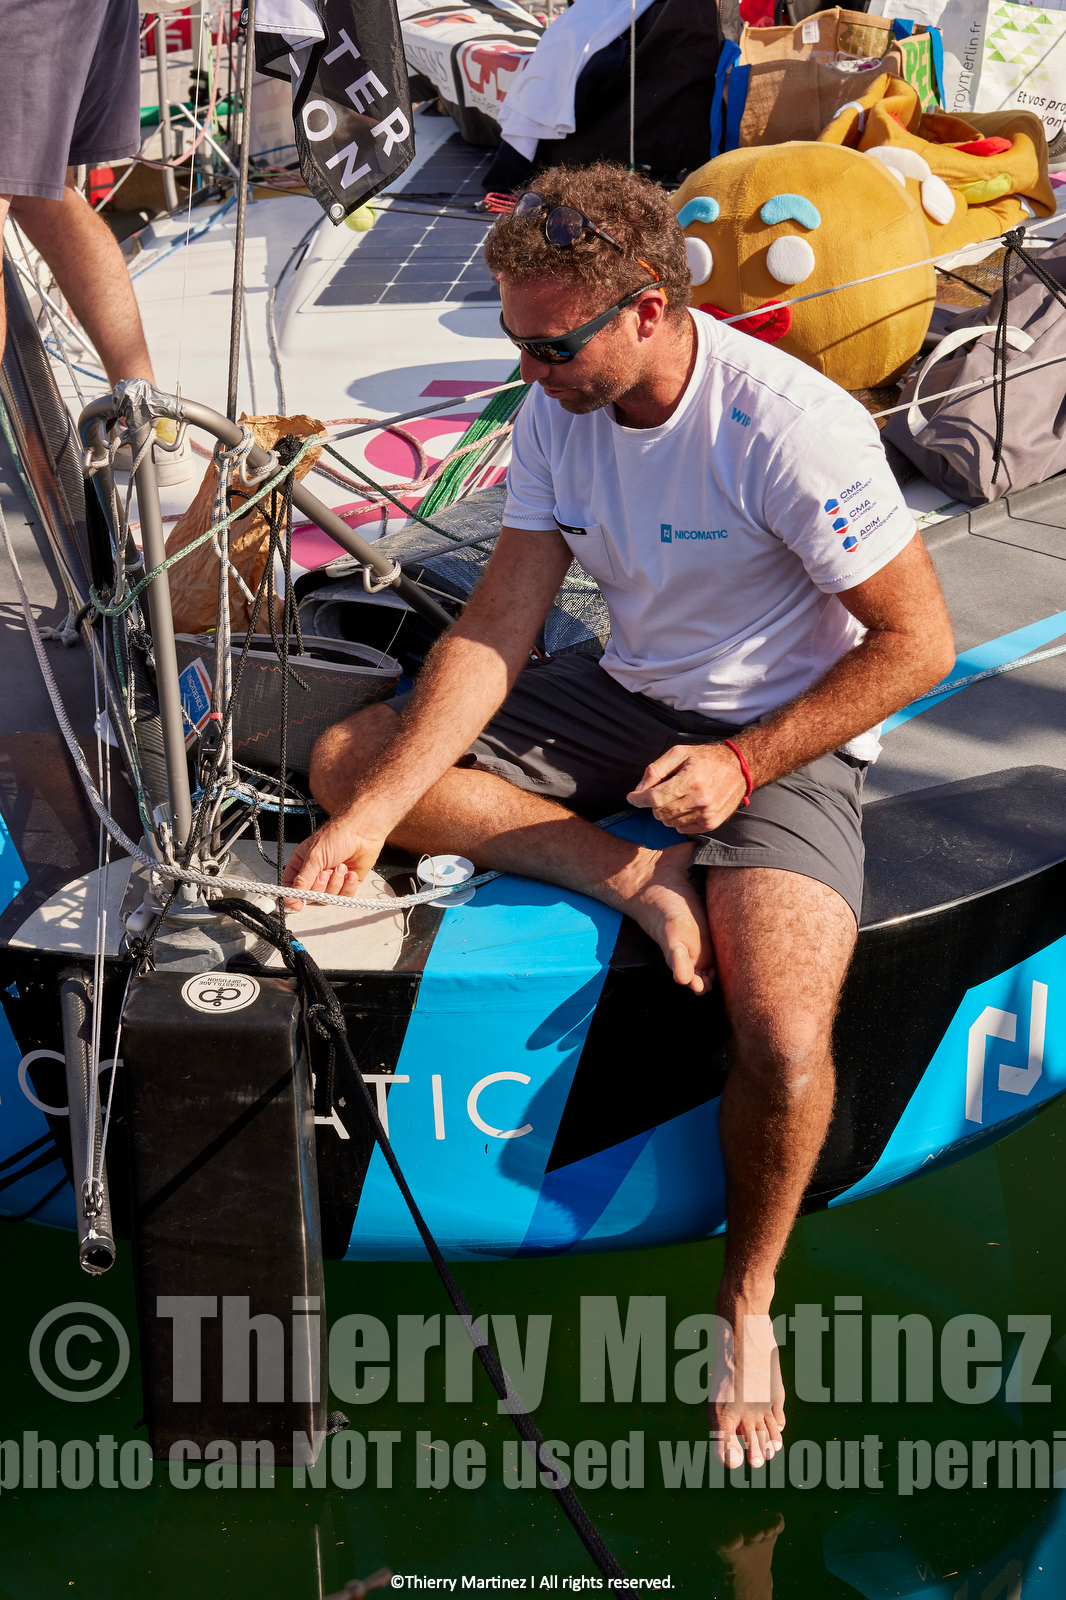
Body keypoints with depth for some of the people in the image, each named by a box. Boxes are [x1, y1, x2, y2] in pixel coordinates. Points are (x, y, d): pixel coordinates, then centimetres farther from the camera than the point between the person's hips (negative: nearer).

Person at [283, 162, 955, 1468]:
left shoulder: (792, 428, -24)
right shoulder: (557, 409, -6)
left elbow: (918, 642, -17)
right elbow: (493, 632, -7)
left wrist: (741, 766, -23)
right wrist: (372, 817, -18)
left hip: (787, 735, -6)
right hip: (626, 700, 7)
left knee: (783, 1045, -29)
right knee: (346, 757, -8)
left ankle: (747, 1296, 0)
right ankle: (634, 878, -17)